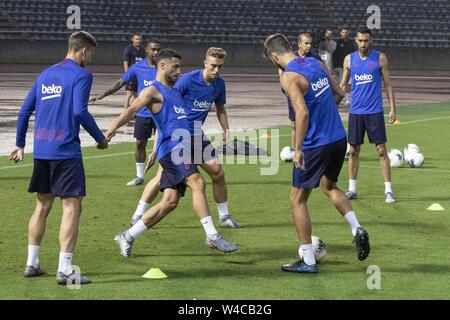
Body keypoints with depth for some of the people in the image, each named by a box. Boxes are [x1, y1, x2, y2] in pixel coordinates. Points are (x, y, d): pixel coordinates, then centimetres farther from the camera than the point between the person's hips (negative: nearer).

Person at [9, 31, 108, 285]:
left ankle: (32, 264, 21)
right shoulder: (81, 75, -6)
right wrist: (100, 138, -4)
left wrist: (20, 145, 23)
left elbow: (25, 110, 16)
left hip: (41, 150, 7)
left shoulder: (46, 74, 16)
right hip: (66, 150, -7)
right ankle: (65, 270, -10)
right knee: (72, 206, -5)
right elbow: (80, 111, -16)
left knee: (43, 205, 17)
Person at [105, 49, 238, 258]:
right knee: (198, 183, -23)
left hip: (181, 149, 9)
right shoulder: (153, 91, -4)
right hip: (171, 148, -9)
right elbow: (132, 110, -19)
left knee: (170, 202, 5)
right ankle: (212, 237, -27)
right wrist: (114, 128, -33)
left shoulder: (174, 92, 24)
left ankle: (127, 237, 13)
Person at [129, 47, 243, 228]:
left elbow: (220, 109, 18)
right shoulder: (188, 79, -17)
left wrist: (226, 131, 6)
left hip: (197, 135, 6)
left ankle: (224, 216, 18)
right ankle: (138, 215, 0)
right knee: (163, 177, -11)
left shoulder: (219, 84, 2)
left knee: (218, 173, 2)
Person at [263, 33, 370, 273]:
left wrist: (297, 149, -22)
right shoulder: (316, 63, 7)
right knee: (329, 186, 31)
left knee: (298, 200, 8)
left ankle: (308, 262, 10)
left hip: (315, 145, -8)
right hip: (339, 139, 8)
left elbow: (302, 111, -27)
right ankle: (357, 230, 11)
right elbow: (338, 93, 16)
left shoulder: (288, 76, -17)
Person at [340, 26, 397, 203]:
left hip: (375, 111, -2)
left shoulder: (380, 58, -1)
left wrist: (393, 108, -2)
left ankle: (388, 190, 0)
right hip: (355, 111, 2)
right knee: (353, 150, 6)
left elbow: (388, 84, 3)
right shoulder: (349, 59, 5)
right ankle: (352, 189, 14)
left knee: (381, 151, -3)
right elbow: (343, 84, 11)